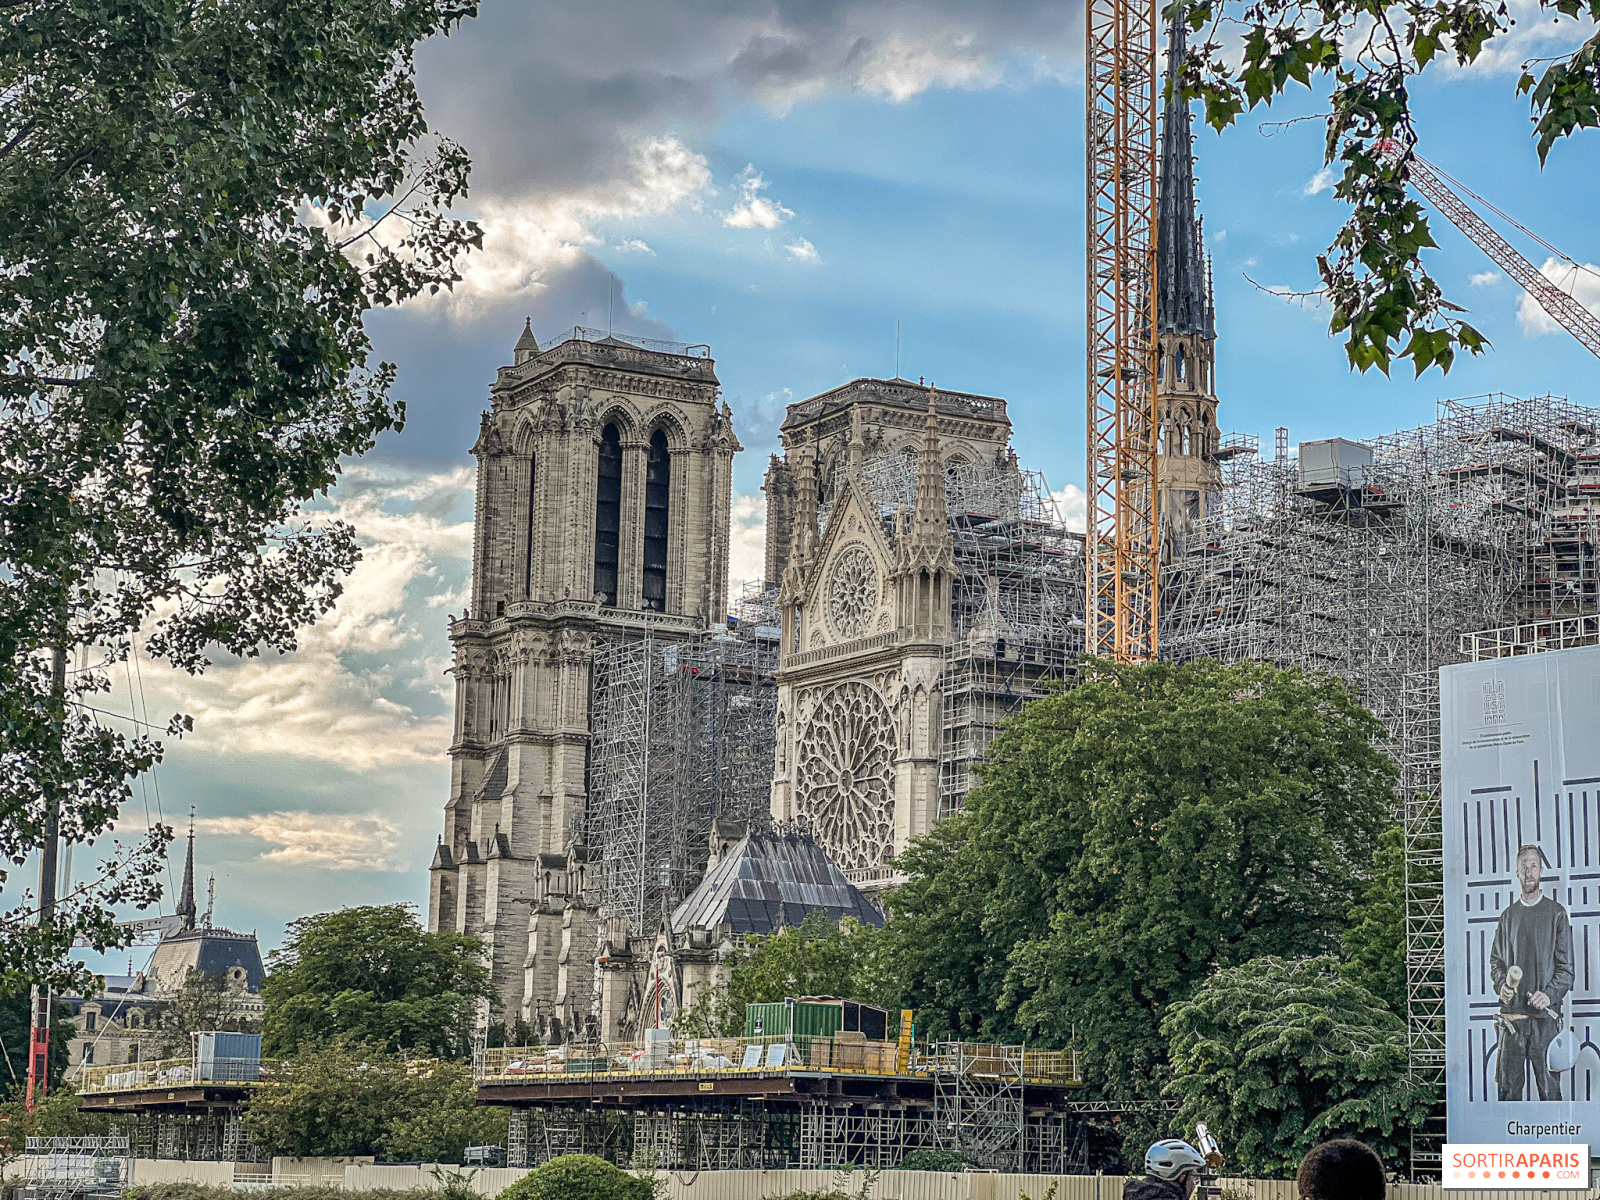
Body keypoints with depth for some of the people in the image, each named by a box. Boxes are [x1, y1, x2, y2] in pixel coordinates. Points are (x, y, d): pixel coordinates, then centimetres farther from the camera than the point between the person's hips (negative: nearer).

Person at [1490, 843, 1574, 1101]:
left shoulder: (1556, 913, 4)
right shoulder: (1508, 915, 14)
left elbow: (1566, 967, 2)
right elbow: (1495, 960, 18)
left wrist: (1550, 994, -14)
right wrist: (1501, 984, -2)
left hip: (1544, 1015, -3)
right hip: (1511, 1015, 3)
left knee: (1550, 1088, -3)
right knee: (1509, 1086, 2)